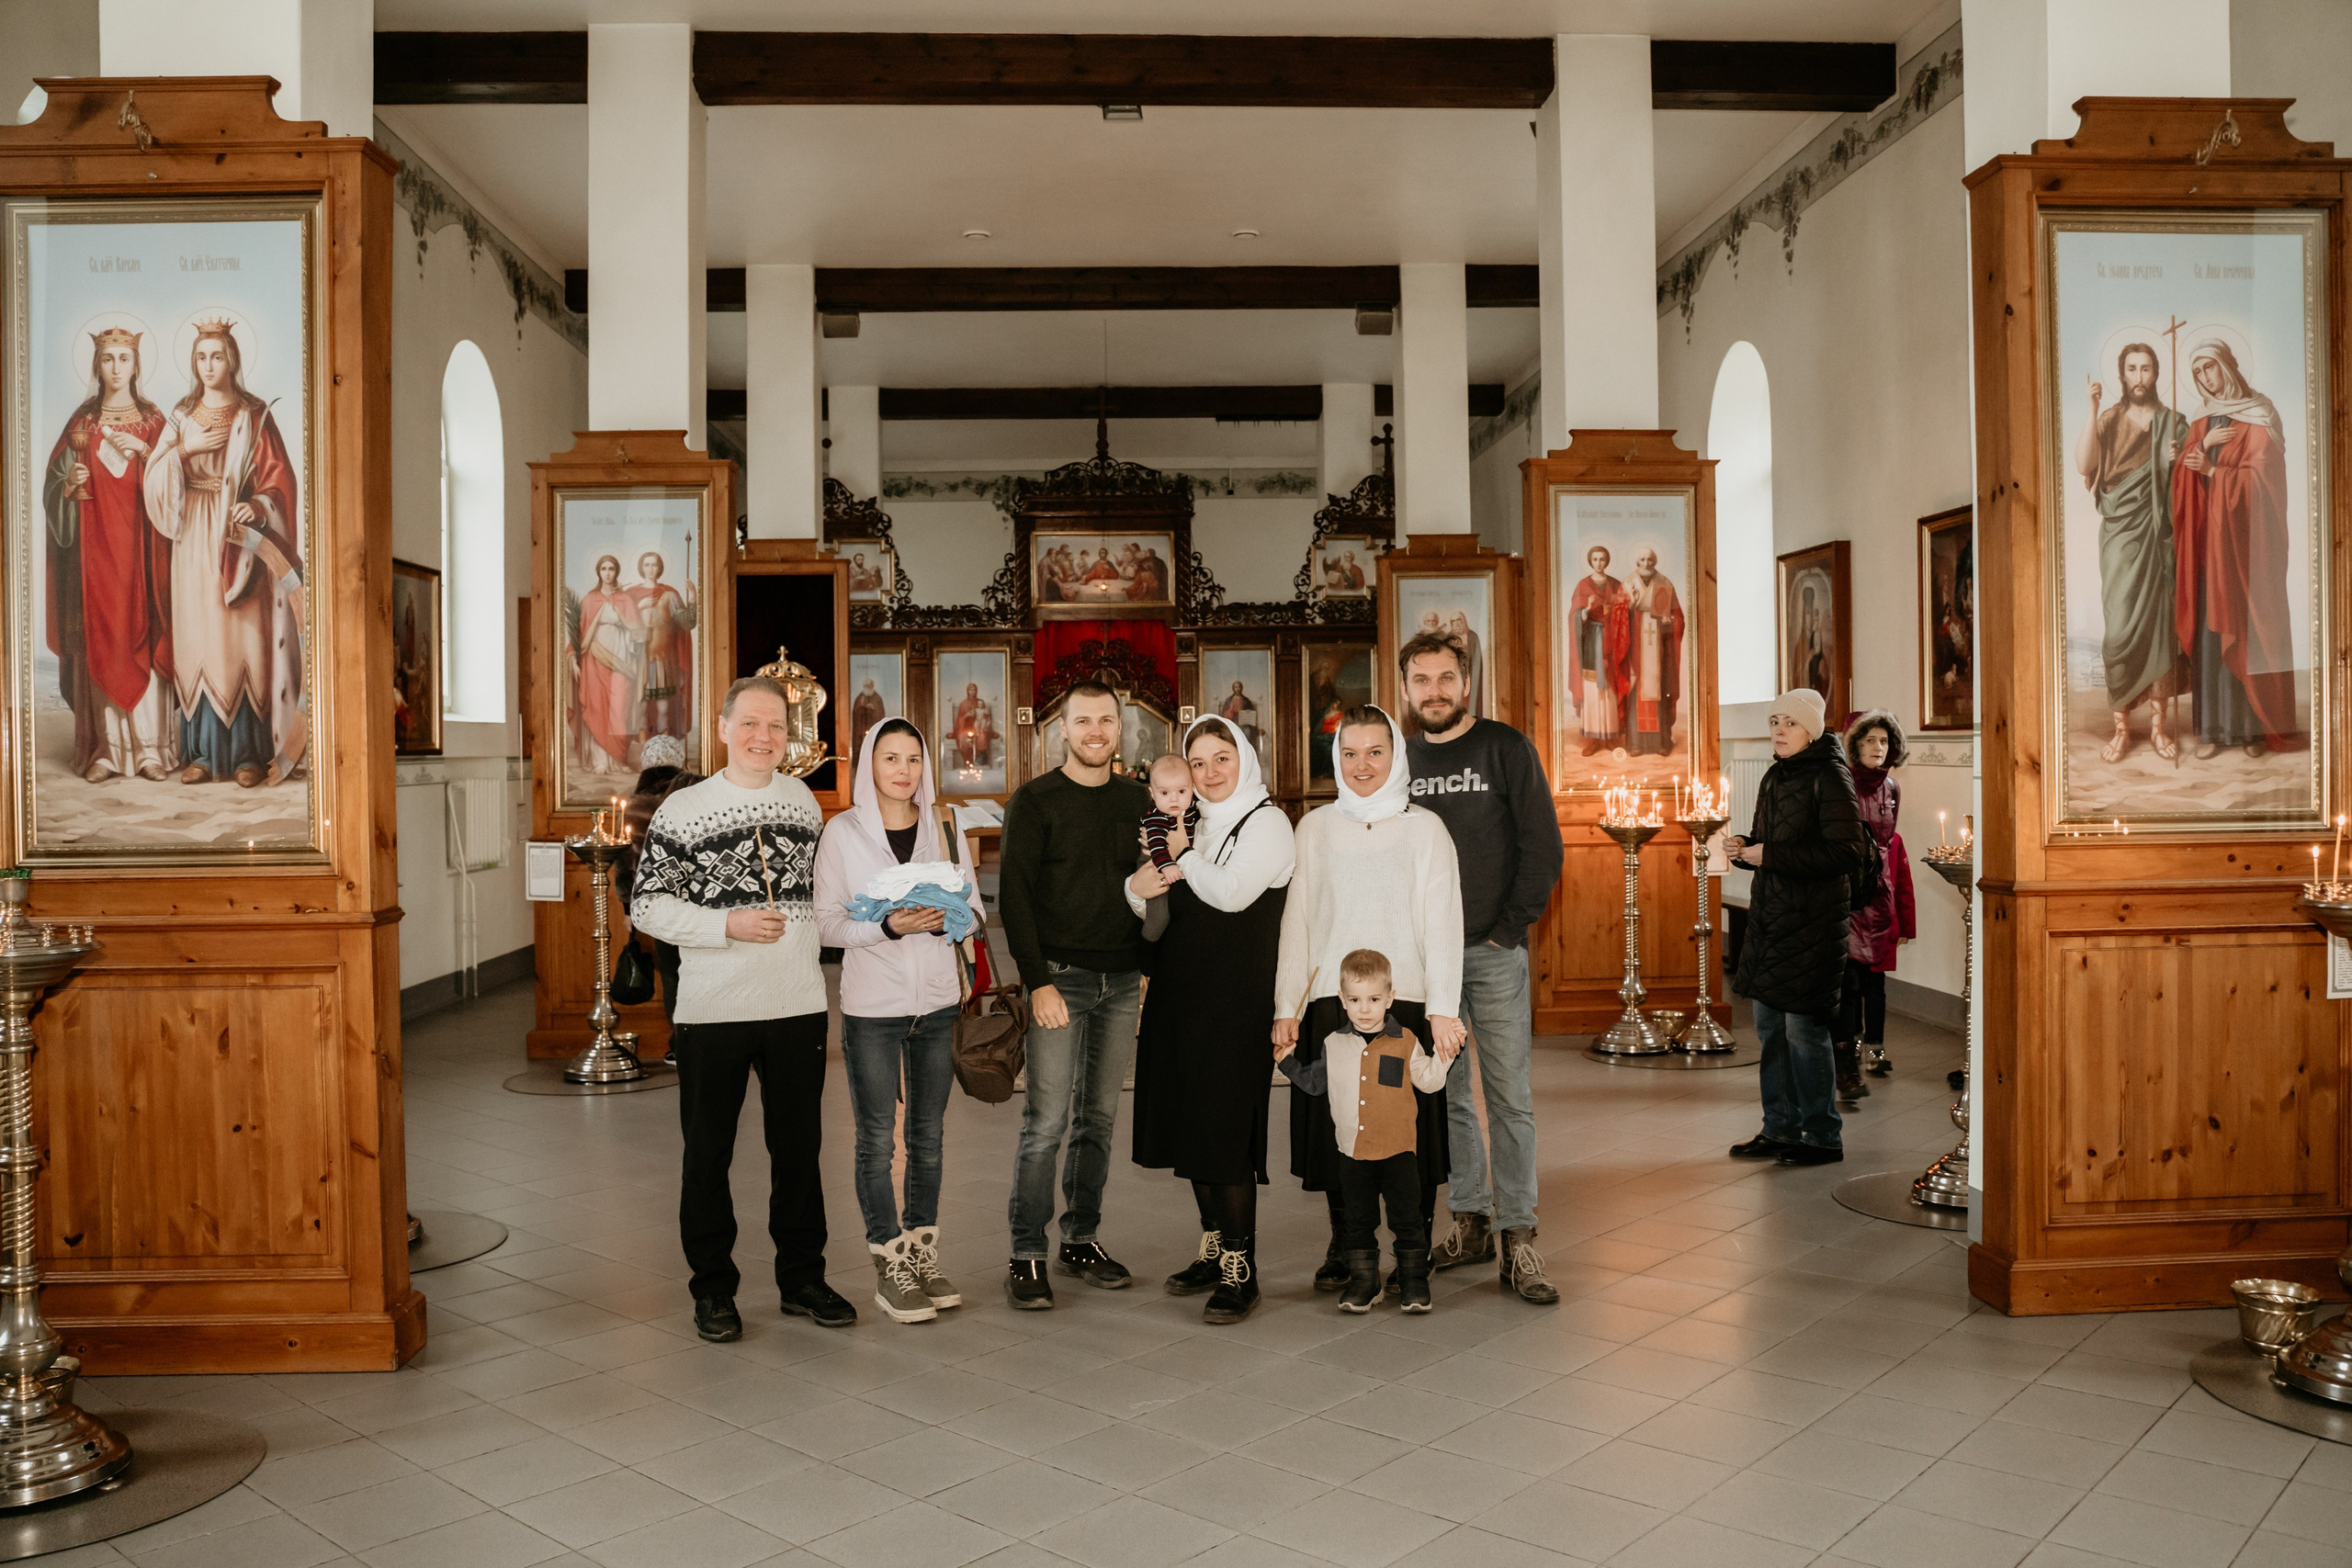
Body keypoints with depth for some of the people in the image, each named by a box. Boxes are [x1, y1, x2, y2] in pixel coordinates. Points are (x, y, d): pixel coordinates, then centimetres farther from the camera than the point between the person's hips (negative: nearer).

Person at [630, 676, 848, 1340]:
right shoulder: (683, 810, -5)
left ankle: (802, 1278, 26)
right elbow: (647, 906, -7)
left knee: (799, 1146, 12)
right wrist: (728, 924, -17)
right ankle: (712, 1287, 22)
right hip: (713, 1010, -3)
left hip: (799, 1006, 3)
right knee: (708, 1153, 8)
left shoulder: (803, 800, 8)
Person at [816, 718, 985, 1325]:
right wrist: (890, 926, -21)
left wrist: (943, 919, -15)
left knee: (927, 1135, 12)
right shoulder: (842, 832, -3)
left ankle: (922, 1257, 24)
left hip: (938, 1001, 3)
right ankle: (890, 1270, 12)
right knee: (877, 1140, 1)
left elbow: (974, 907, 6)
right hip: (872, 1007, -3)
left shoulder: (943, 827, 5)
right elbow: (827, 925, -7)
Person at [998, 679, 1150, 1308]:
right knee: (1047, 1121, -6)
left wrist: (1146, 966, 6)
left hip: (1121, 981, 4)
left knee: (1099, 1119, 9)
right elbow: (1013, 895, -6)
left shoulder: (1138, 801, 11)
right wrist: (1038, 981, -14)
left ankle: (1081, 1239, 20)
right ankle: (1027, 1255, 2)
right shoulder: (1034, 801, -2)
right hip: (1060, 977, -4)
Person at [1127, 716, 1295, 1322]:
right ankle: (1213, 1250, 24)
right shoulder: (1196, 826, 16)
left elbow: (1232, 892, -20)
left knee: (1225, 1134, -6)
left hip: (1236, 1000, -7)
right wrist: (1141, 888, -7)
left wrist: (1186, 856, -4)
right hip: (1181, 996, 7)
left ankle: (1240, 1271, 2)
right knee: (1190, 1128, 11)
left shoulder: (1266, 821, -5)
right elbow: (1162, 914, 15)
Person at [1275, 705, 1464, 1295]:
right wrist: (1285, 1007, 4)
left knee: (1410, 1129, -1)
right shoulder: (1316, 827, 10)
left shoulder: (1425, 828, 5)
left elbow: (1442, 924, 1)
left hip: (1407, 1001, -2)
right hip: (1331, 1001, 2)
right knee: (1335, 1128, 4)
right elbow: (1296, 921, 10)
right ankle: (1343, 1246, 19)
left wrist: (1443, 1008, -7)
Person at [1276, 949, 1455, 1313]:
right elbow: (1316, 1083, 16)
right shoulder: (1334, 1044, 5)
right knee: (1357, 1221, 11)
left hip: (1398, 1150, -2)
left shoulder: (1405, 1041, -2)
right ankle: (1363, 1282, 22)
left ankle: (1414, 1282, 16)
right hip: (1351, 1151, 3)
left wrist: (1443, 1058, -13)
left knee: (1407, 1219, 3)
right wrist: (1289, 1062, 7)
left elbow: (1428, 1081, 2)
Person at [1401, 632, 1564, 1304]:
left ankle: (1518, 1237, 4)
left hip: (1493, 952, -3)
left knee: (1509, 1096, -2)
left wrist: (1508, 929, -8)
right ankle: (1471, 1221, 19)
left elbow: (1543, 848, -3)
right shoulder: (1399, 759, 10)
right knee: (1444, 1095, 8)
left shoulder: (1506, 749, 0)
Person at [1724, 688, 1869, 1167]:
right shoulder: (1775, 776, 15)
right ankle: (1780, 1129, 21)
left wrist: (1768, 855, -19)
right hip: (1769, 913, 8)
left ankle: (1823, 1137, 8)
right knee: (1770, 1024, 10)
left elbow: (1846, 852, -19)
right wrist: (1744, 846, 2)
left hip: (1814, 917, -8)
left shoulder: (1830, 777, -10)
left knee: (1803, 1027, -5)